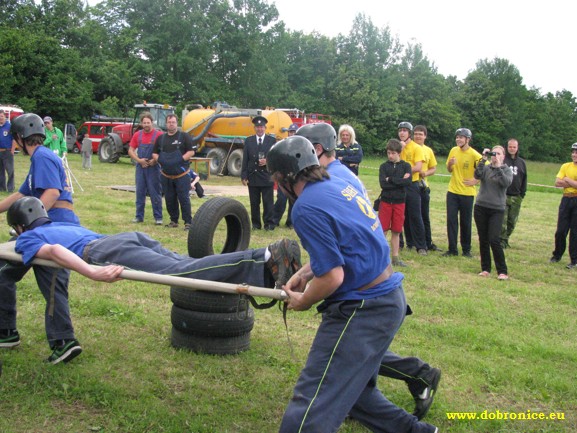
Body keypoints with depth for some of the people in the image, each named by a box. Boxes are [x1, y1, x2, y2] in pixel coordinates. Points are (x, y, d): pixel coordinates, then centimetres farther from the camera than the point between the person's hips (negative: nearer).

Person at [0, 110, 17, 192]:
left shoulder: (10, 126, -6)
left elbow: (14, 139, -8)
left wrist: (12, 151, -11)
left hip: (7, 152, -5)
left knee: (10, 171, -3)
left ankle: (10, 188, 2)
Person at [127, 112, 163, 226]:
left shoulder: (159, 134, -4)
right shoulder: (137, 135, 7)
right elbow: (131, 151, 10)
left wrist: (155, 160, -13)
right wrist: (139, 160, -5)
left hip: (153, 167, -4)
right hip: (140, 167, 4)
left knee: (155, 192, -2)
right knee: (140, 192, 8)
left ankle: (158, 217, 2)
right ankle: (139, 216, 15)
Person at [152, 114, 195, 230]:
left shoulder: (184, 136, -1)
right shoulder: (161, 138, 13)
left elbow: (191, 152, -6)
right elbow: (154, 153, 18)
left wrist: (181, 160, -16)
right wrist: (159, 160, -2)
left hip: (182, 175, -5)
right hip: (166, 176, 5)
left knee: (184, 198, -7)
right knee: (169, 199, 9)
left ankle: (188, 222, -3)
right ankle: (174, 221, 21)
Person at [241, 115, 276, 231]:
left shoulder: (272, 141, 5)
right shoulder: (248, 141, 9)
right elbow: (245, 159, 6)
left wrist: (267, 161, -16)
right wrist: (243, 176, -1)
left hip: (267, 176, -2)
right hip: (252, 176, 2)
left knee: (268, 202, 0)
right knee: (254, 203, 7)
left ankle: (269, 224, 8)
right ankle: (256, 224, 16)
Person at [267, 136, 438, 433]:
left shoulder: (306, 208, -19)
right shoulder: (339, 184, 8)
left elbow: (332, 276, -20)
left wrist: (302, 302, -2)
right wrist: (304, 273, 15)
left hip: (363, 311, -10)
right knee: (351, 386, 26)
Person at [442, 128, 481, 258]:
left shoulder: (474, 155, -12)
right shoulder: (454, 151, 3)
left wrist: (476, 180, -13)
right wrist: (450, 164, -9)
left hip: (467, 193, -4)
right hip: (452, 191, 4)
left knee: (466, 222, 5)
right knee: (451, 220, 0)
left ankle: (466, 250, 17)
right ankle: (452, 249, 6)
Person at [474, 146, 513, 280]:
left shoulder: (507, 170, 4)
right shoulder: (485, 168, 6)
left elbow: (506, 183, -15)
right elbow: (477, 175, -14)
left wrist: (498, 167, -15)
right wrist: (484, 159, -14)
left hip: (497, 210, -2)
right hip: (480, 208, 2)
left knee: (494, 240, -11)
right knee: (483, 240, 7)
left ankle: (502, 271, -3)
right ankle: (485, 269, 17)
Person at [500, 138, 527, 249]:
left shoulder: (522, 162, 13)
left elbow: (524, 179, 17)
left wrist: (523, 193, 10)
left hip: (516, 197, 4)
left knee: (512, 221, 7)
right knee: (502, 220, -9)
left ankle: (505, 239, 18)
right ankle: (502, 241, -3)